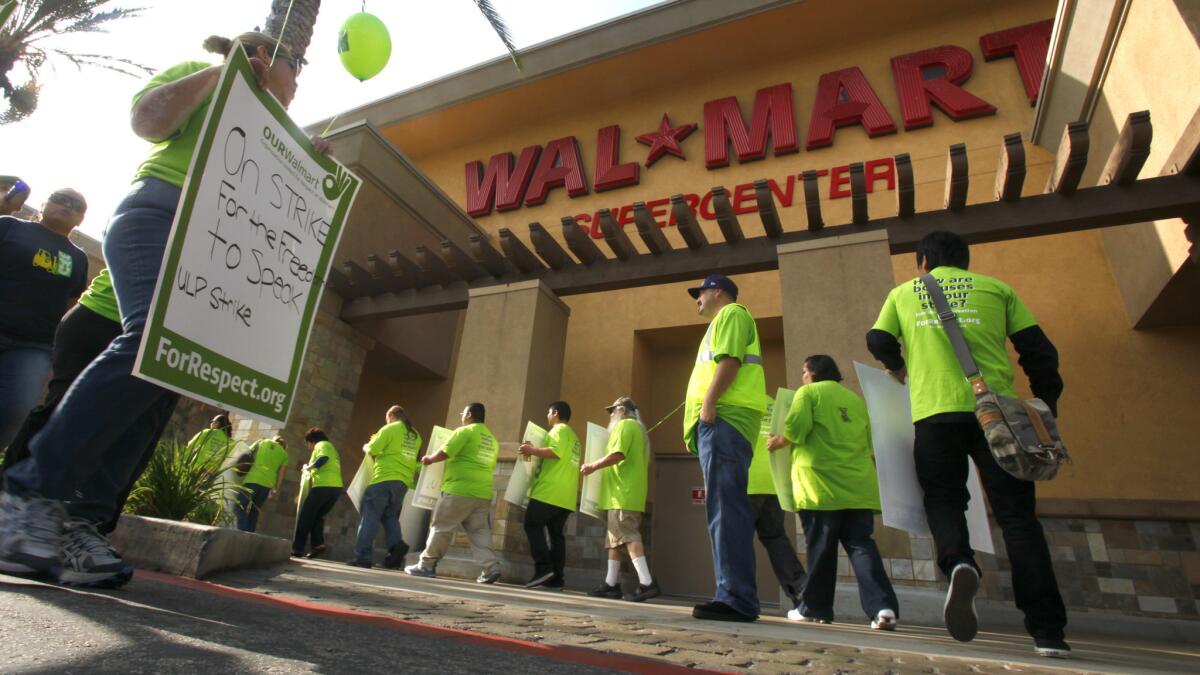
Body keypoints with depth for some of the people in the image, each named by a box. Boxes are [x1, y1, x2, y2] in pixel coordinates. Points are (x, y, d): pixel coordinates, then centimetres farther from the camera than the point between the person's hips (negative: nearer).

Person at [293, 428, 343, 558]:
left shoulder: (321, 445, 4)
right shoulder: (331, 448, 30)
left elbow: (323, 459, -16)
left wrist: (308, 468, -5)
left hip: (323, 485, -8)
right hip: (336, 487, 8)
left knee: (305, 516, 2)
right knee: (318, 517, 14)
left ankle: (297, 549, 2)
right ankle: (318, 544, -3)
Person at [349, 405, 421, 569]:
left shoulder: (389, 429, -3)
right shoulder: (416, 436, 15)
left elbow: (372, 450, -7)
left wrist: (366, 447, 16)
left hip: (385, 478, -6)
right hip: (404, 482, 6)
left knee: (370, 517, 1)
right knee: (391, 517, 15)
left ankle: (362, 557, 0)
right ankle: (397, 544, -9)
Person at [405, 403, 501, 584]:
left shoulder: (465, 431, -5)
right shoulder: (492, 439, 19)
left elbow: (445, 452, -10)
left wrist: (429, 459, 10)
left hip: (460, 489, -7)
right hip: (483, 493, 7)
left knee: (441, 527, 5)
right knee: (479, 531, 7)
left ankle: (426, 565, 13)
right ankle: (491, 568, -5)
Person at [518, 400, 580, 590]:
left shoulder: (559, 430, -3)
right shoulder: (573, 436, 26)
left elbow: (556, 452, -20)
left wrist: (532, 450, -13)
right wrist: (535, 452, 25)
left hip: (550, 491, -9)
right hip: (565, 495, 9)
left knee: (532, 525, -3)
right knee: (556, 534, 6)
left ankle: (543, 568, -12)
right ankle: (555, 578, 3)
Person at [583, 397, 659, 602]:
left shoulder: (624, 425, -4)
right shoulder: (637, 428, 25)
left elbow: (618, 454, -20)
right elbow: (640, 465, 25)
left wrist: (593, 466, -11)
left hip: (623, 493, -10)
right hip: (632, 493, 10)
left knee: (628, 537, -14)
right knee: (615, 538, 11)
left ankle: (647, 582, -20)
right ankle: (611, 584, 13)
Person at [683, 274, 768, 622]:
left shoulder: (732, 313, 4)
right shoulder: (722, 322, 32)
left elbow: (730, 359, -12)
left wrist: (708, 404, -19)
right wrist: (706, 410, 20)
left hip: (724, 416, -10)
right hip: (720, 419, 10)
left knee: (726, 507, -14)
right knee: (724, 508, 8)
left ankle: (736, 598, -14)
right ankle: (734, 596, 11)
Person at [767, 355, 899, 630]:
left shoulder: (808, 392, 3)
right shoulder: (856, 399, 21)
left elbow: (796, 427, -13)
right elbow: (871, 443, 25)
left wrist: (778, 442, 4)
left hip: (821, 485, -5)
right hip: (858, 484, 5)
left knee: (821, 547, 3)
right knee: (861, 544, 4)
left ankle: (815, 607, 13)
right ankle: (883, 606, -10)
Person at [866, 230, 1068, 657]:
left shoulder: (903, 293, 18)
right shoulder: (995, 288, 17)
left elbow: (878, 342, 11)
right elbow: (1038, 349, 11)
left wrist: (901, 370, 31)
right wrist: (1047, 405, 16)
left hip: (935, 412, -1)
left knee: (944, 501, 10)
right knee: (1016, 514, 5)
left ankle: (958, 563, -20)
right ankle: (1047, 630, 2)